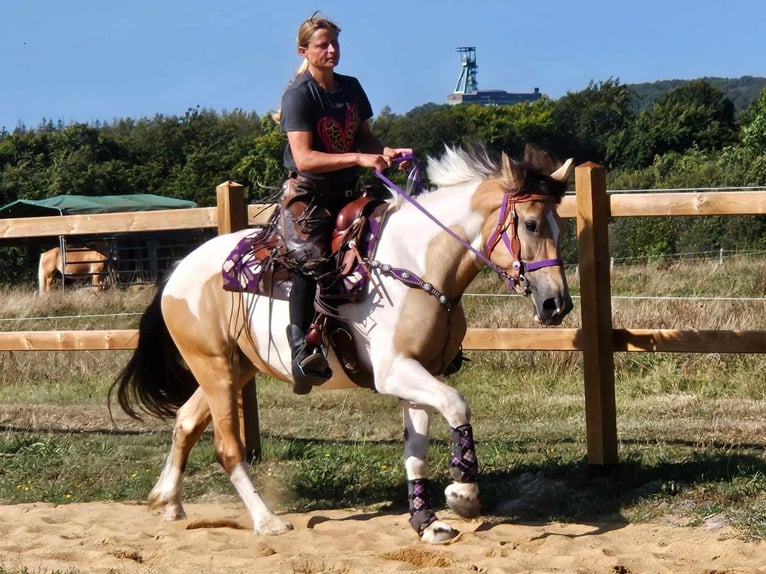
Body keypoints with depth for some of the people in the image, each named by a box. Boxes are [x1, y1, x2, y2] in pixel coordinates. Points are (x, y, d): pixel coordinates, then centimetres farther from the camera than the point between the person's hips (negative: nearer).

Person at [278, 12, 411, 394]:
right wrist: (359, 158, -30)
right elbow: (304, 158, -22)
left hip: (347, 193, 8)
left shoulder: (351, 88, 10)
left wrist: (385, 152, -2)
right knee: (312, 260, -26)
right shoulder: (299, 96, -12)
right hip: (307, 194, -8)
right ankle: (302, 351, -29)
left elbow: (364, 136, 21)